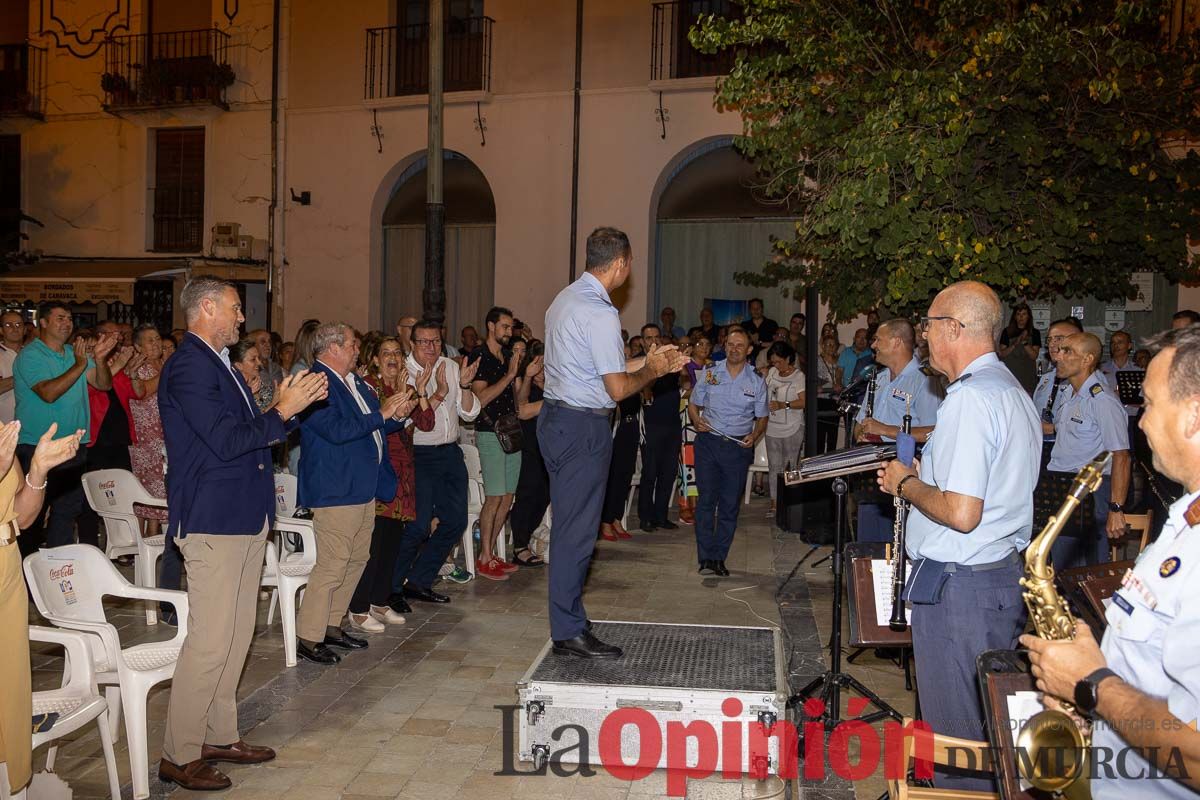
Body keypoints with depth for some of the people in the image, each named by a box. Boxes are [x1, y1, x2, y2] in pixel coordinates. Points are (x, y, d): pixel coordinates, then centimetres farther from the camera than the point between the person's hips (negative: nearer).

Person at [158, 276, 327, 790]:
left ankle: (219, 737, 27)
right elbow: (226, 440, -22)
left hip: (244, 518, 10)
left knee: (235, 635, 15)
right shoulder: (189, 366, -14)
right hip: (212, 522, -10)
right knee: (210, 640, -5)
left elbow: (249, 432, 17)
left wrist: (291, 405, 6)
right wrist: (282, 412, -13)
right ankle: (180, 756, 8)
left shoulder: (219, 365, 17)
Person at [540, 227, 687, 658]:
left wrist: (648, 361, 20)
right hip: (582, 428, -10)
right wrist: (652, 371, 0)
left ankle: (567, 619, 26)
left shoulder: (564, 299, 12)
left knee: (568, 524, 16)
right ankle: (568, 632, 6)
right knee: (577, 530, -2)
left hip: (555, 417, 10)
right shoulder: (599, 314, -19)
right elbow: (618, 388, -19)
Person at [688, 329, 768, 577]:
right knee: (706, 500, -6)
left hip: (738, 447, 1)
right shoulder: (709, 374, 7)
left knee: (730, 505, 2)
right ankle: (705, 559, -4)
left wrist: (754, 435, -9)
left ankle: (719, 558, 10)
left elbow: (762, 417, 11)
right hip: (708, 443, 0)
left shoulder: (757, 382, 6)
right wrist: (697, 420, -10)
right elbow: (693, 404, 11)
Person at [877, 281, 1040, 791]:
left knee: (956, 734, 3)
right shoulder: (1015, 392, 13)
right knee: (989, 726, 20)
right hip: (1008, 574, 10)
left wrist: (905, 484, -9)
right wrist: (922, 475, 15)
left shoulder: (970, 397, -20)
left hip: (959, 586, -10)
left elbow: (961, 513, -25)